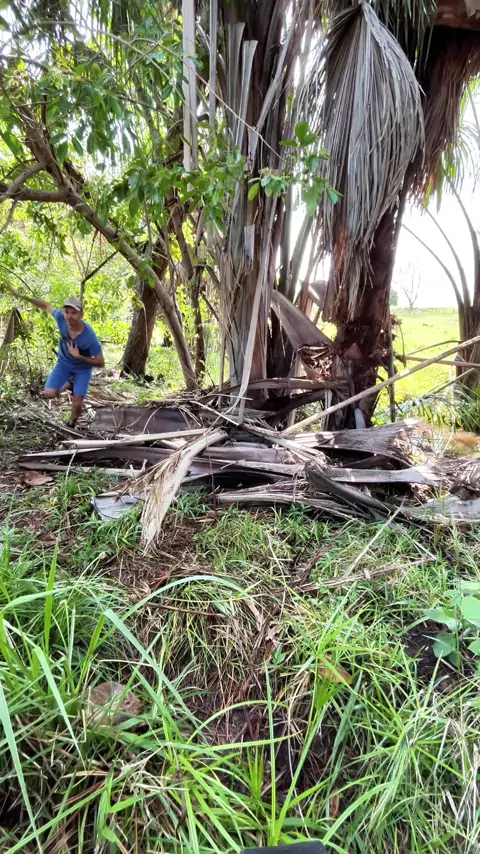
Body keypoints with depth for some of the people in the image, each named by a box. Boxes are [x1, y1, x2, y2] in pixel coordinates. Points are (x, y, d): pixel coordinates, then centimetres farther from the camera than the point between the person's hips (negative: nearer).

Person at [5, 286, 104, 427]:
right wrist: (21, 296, -3)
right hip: (64, 363, 4)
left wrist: (79, 357, -35)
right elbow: (46, 305, -3)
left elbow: (101, 363, -26)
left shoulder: (90, 337, -36)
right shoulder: (61, 317, -26)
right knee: (48, 394, -8)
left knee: (77, 404, -5)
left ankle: (71, 425, 27)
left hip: (83, 368, -3)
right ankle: (69, 384, 24)